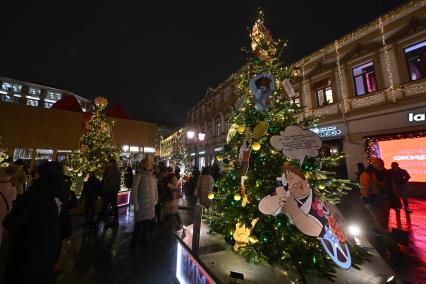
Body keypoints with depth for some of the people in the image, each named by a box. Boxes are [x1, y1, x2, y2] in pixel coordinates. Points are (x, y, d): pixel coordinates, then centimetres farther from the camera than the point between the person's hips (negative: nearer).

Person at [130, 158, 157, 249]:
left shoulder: (152, 176, 10)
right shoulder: (139, 175, -8)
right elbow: (134, 190, -12)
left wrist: (155, 200, 12)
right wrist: (136, 205, -14)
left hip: (151, 205, 6)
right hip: (142, 205, -5)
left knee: (148, 224, 13)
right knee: (140, 225, 1)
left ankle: (144, 241, 33)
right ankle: (134, 245, 21)